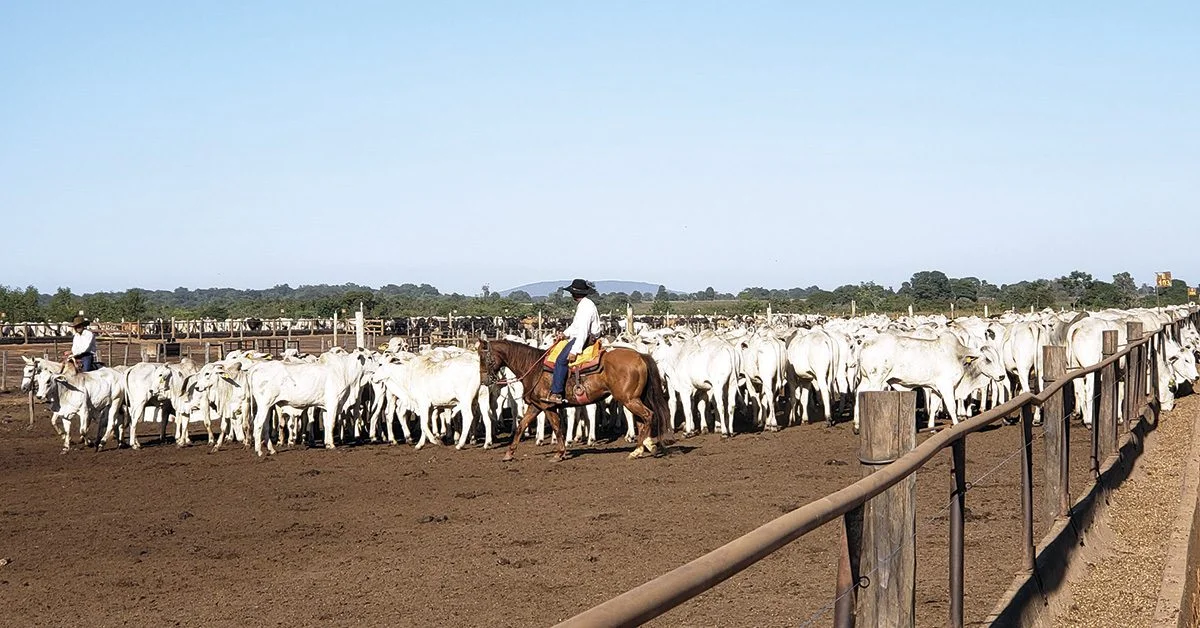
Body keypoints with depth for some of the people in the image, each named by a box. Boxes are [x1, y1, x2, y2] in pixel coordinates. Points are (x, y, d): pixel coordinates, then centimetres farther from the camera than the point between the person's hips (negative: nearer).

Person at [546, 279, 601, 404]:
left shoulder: (586, 307, -20)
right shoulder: (581, 305, 15)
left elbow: (583, 331, -27)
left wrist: (575, 351, -30)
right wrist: (565, 333, 7)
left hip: (585, 339, -11)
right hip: (578, 337, 11)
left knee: (561, 360, -21)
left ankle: (556, 393, -25)